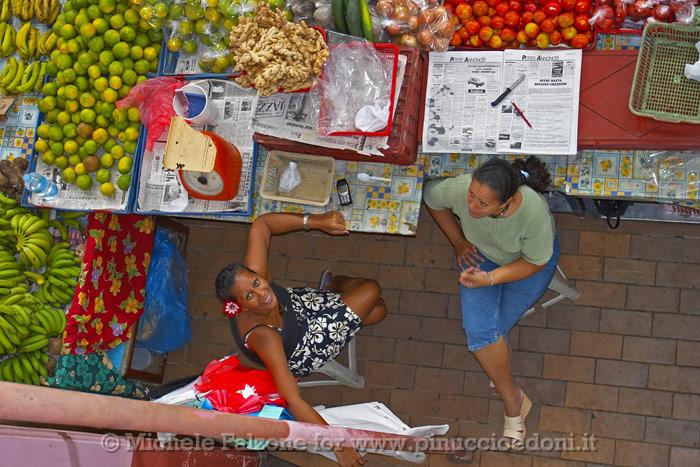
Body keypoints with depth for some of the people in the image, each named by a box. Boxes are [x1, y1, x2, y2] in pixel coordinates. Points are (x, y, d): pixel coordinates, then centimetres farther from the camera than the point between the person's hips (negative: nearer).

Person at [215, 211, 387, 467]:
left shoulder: (250, 275, -34)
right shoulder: (261, 335, -47)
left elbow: (261, 225, -20)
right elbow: (294, 402, -46)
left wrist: (314, 221, -31)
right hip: (301, 355, -4)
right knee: (370, 292, -10)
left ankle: (332, 284, 40)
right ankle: (333, 284, 26)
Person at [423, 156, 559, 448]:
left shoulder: (534, 212, -40)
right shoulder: (458, 189, -34)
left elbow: (535, 262, -21)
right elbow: (430, 197, -7)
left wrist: (490, 278, -33)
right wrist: (458, 242, -5)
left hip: (527, 262, -2)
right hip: (481, 252, 2)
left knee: (491, 330, -15)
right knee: (480, 328, -18)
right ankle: (512, 399, 2)